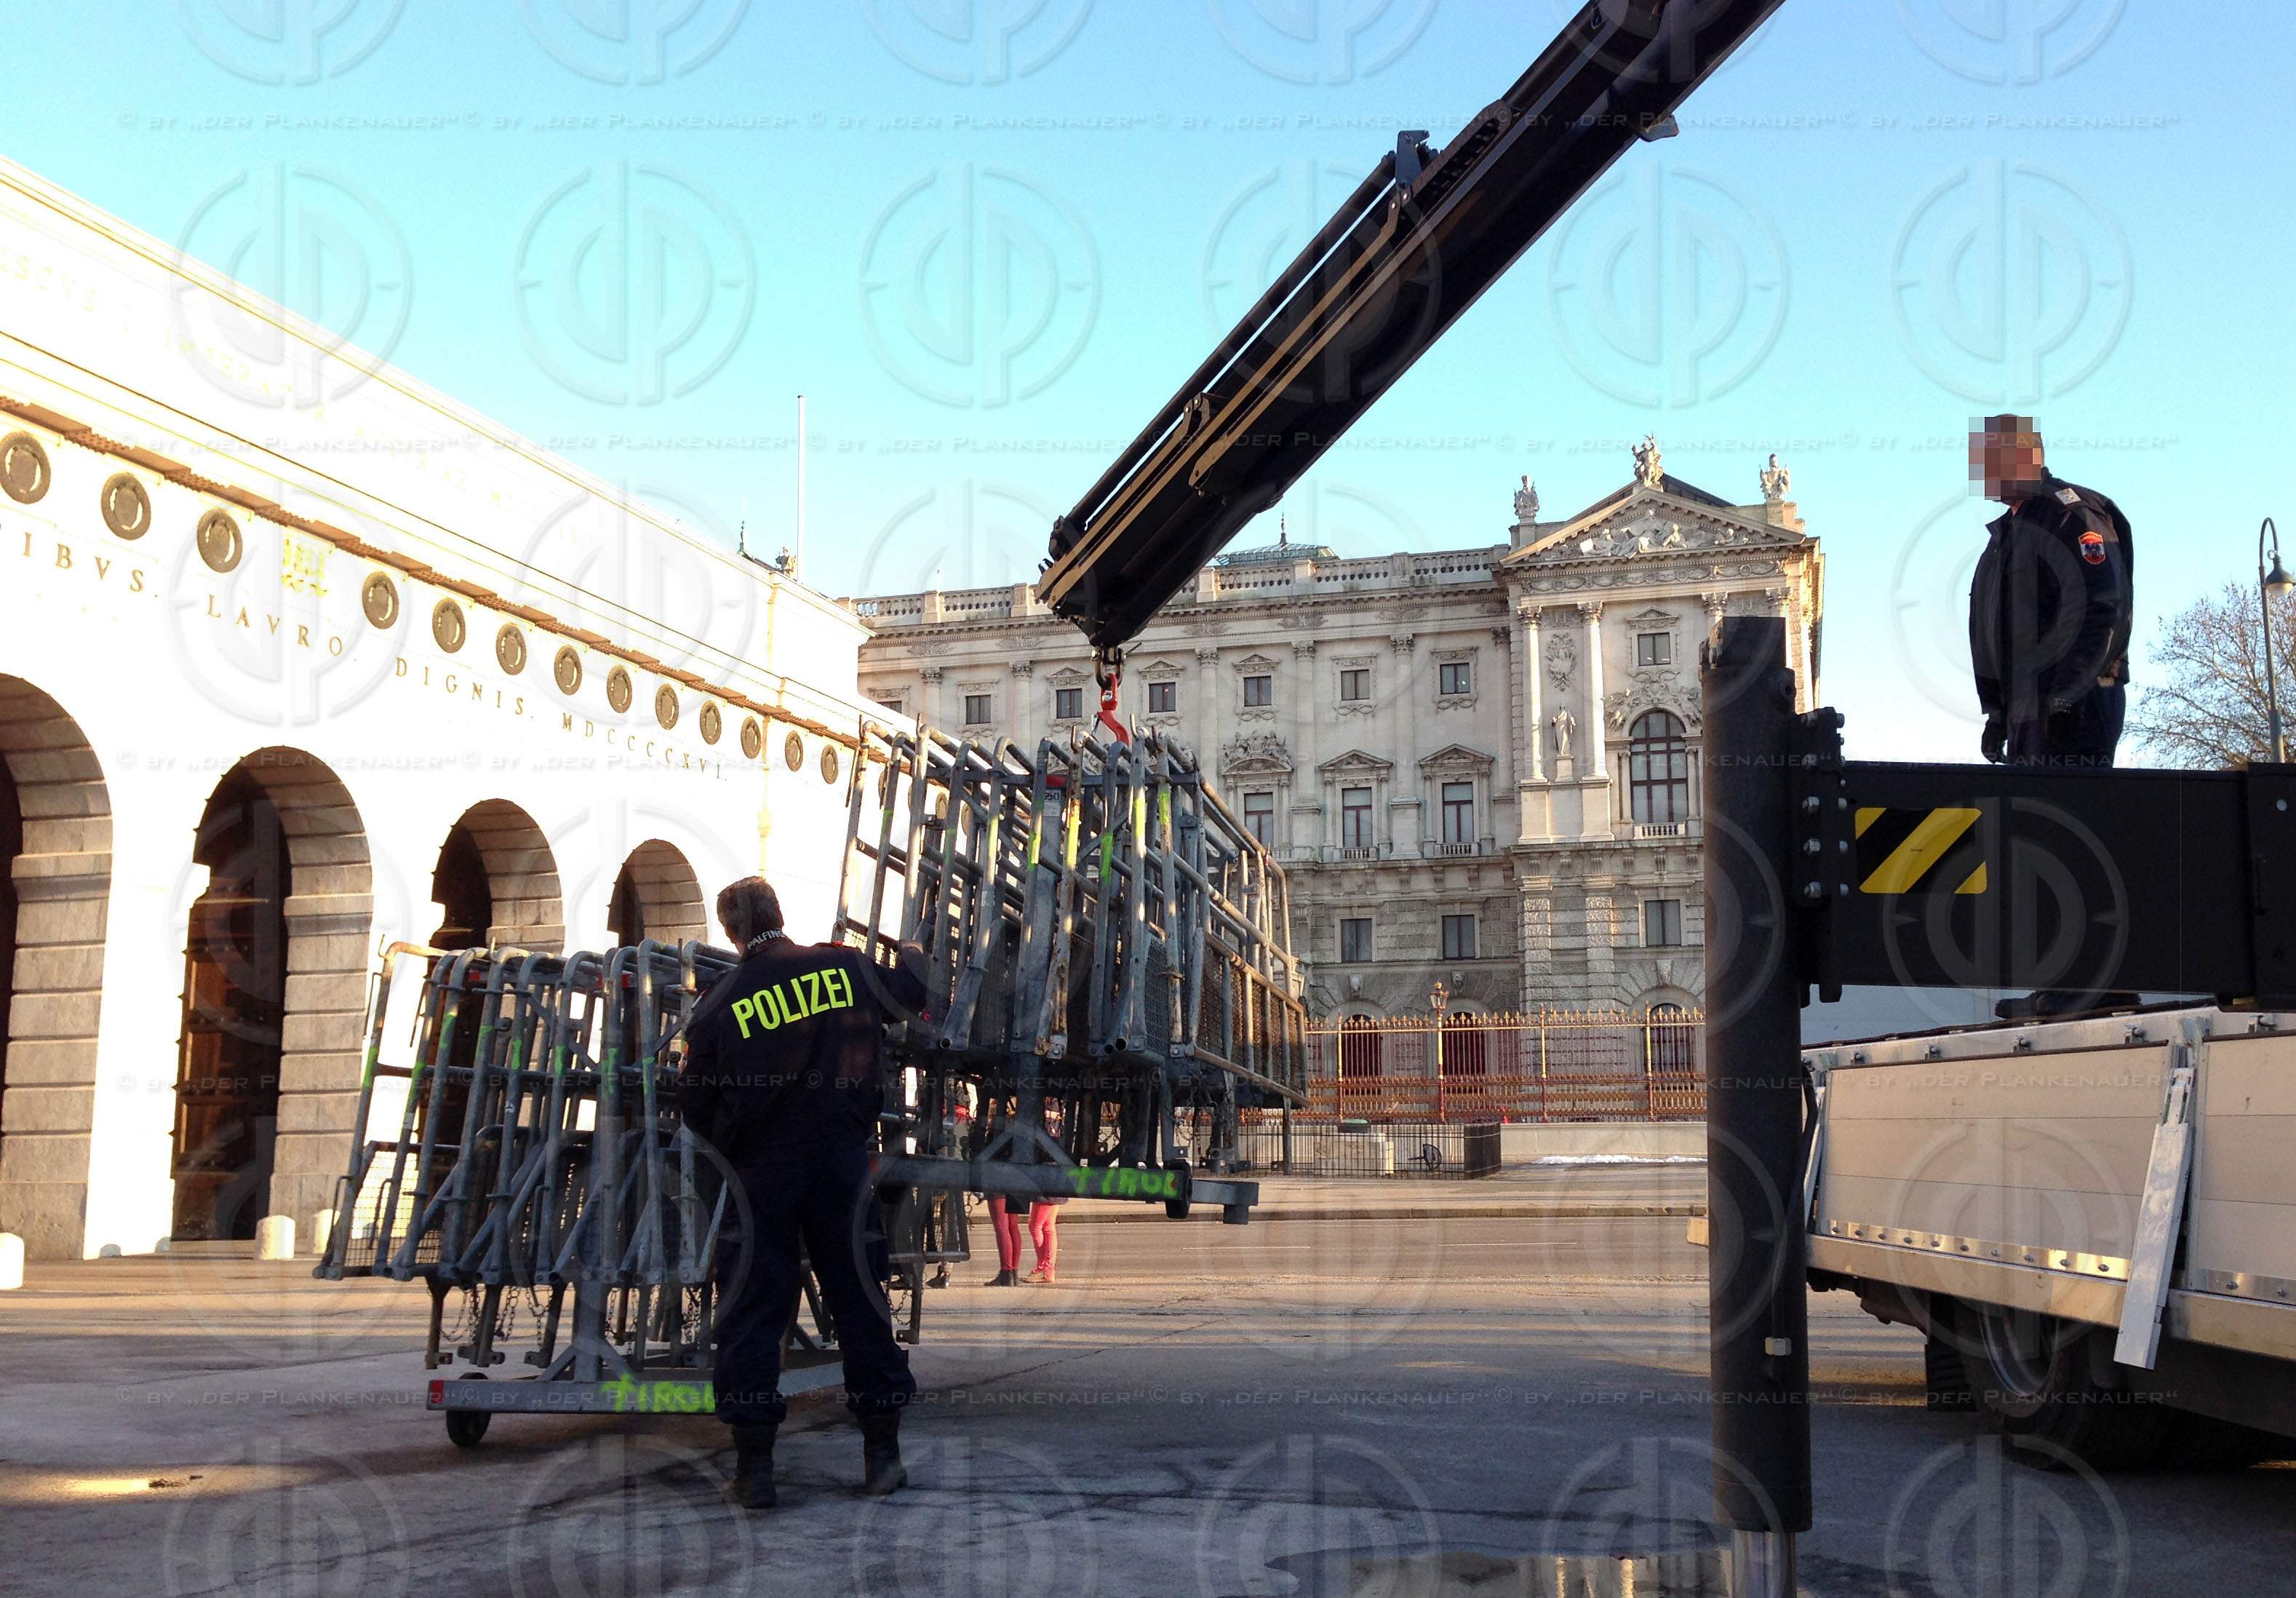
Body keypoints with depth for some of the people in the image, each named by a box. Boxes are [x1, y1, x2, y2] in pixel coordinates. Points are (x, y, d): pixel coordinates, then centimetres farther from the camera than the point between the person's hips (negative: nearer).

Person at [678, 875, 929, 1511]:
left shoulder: (721, 1003, -6)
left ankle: (753, 1464, 5)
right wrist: (913, 955, 39)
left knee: (753, 1308, 6)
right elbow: (913, 992, 17)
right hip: (841, 1164, 2)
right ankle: (883, 1452, 15)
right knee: (859, 1297, 10)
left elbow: (696, 1106, 2)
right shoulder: (847, 968, -2)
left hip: (760, 1172, -1)